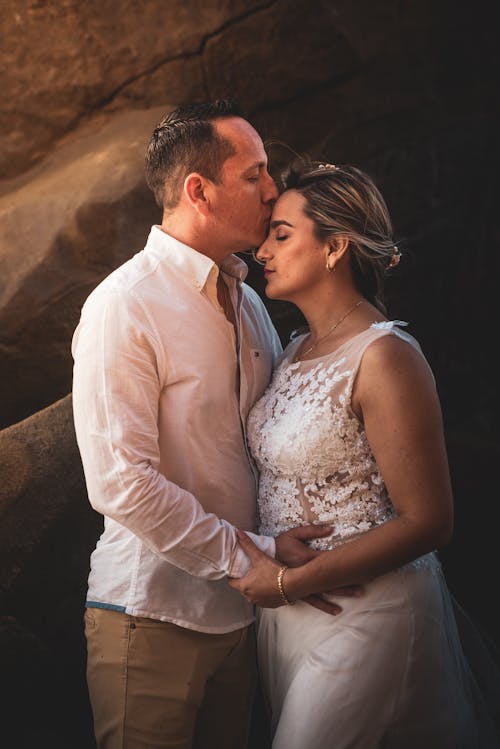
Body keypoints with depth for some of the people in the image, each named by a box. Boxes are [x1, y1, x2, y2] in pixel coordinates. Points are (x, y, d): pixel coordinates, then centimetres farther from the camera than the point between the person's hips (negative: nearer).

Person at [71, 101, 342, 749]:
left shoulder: (248, 302, 11)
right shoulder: (124, 307, -14)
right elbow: (121, 483, -21)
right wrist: (250, 557, -17)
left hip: (238, 612, 7)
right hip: (152, 616, -7)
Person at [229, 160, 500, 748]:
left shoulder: (384, 357, -18)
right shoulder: (298, 349, 9)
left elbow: (427, 521, -19)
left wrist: (292, 581, -17)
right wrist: (268, 575, 3)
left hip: (362, 610, -8)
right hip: (287, 607, 8)